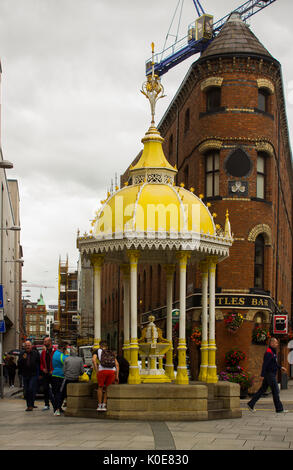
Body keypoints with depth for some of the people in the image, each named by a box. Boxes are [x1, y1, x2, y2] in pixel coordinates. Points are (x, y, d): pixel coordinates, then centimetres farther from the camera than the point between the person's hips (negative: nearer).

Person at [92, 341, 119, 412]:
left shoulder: (97, 351, 23)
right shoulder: (111, 353, 32)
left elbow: (94, 360, 3)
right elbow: (117, 364, 21)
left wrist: (97, 371, 3)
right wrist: (117, 376, 18)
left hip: (102, 370, -2)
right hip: (112, 371, 3)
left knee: (100, 387, 18)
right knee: (107, 388, 20)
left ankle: (99, 406, 16)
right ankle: (104, 406, 13)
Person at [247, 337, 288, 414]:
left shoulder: (273, 352, 17)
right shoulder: (269, 352, -17)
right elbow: (265, 364, -21)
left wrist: (280, 367, 17)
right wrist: (262, 375, -23)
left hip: (271, 374, 10)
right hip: (269, 374, -10)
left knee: (262, 390, 11)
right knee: (275, 391, -5)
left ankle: (251, 404, 12)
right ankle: (279, 408, 1)